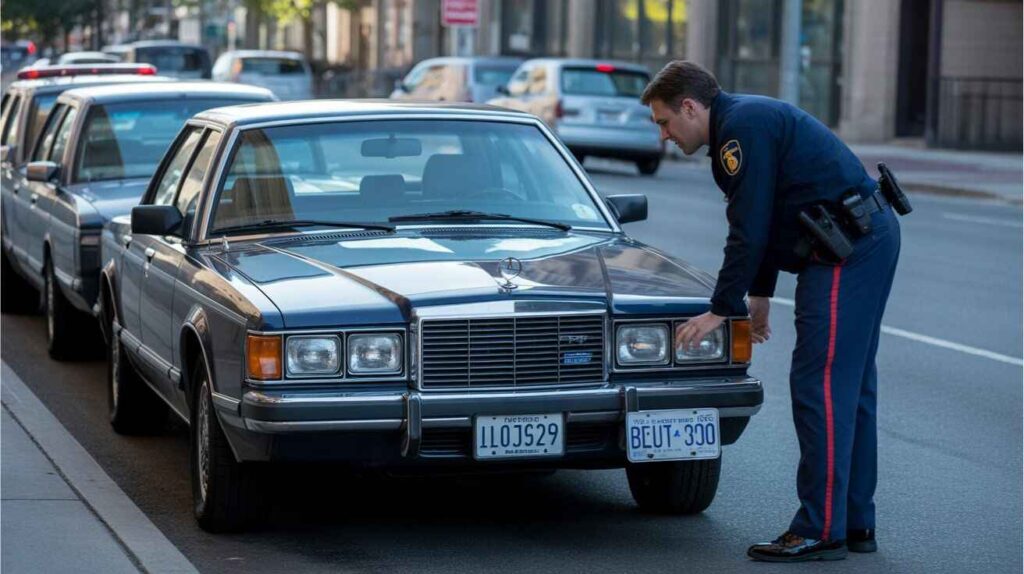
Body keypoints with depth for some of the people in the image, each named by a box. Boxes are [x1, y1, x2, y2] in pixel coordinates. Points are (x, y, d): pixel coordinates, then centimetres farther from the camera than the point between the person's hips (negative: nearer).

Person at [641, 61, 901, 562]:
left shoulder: (742, 127, -14)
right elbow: (766, 220, 28)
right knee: (849, 386, 13)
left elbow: (749, 230, -16)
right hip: (871, 238, 11)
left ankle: (820, 531, -8)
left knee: (820, 385, -10)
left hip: (845, 249, -11)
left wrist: (720, 309, -8)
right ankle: (855, 524, 19)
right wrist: (759, 294, 33)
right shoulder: (747, 120, 19)